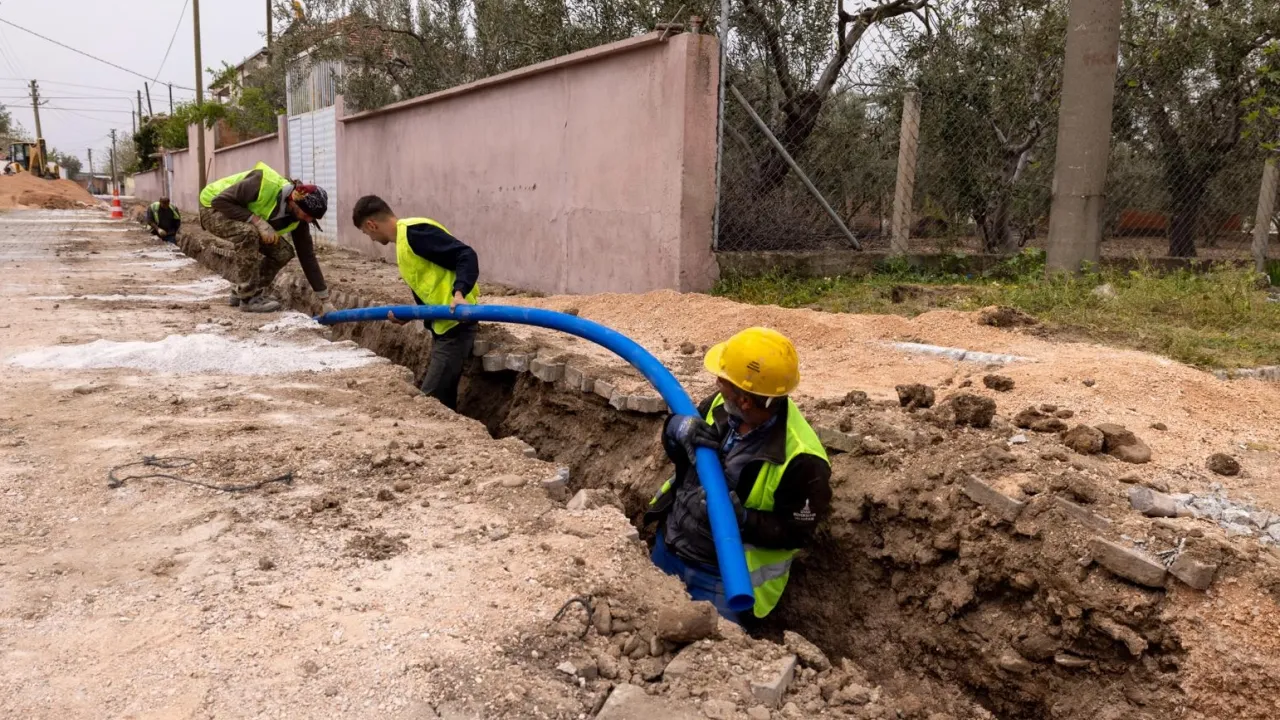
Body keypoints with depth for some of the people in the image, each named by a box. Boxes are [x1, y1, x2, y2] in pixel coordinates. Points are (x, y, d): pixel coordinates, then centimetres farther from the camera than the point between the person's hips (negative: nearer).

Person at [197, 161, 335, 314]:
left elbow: (307, 256, -9)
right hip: (213, 208, -7)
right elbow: (220, 201, -33)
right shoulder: (265, 184, -36)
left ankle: (240, 292, 7)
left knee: (283, 252, -8)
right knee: (249, 233, -36)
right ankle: (248, 298, -24)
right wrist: (258, 221, -39)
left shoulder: (297, 217, -14)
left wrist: (325, 300, -10)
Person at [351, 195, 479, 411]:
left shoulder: (413, 232, -14)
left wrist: (459, 293, -35)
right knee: (440, 399, 13)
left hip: (454, 325, -10)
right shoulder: (404, 238, 18)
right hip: (442, 325, 10)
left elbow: (466, 255, -22)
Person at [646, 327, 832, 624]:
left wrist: (743, 519, -35)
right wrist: (678, 428, -21)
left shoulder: (800, 459, -30)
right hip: (668, 547, 7)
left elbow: (795, 533, -19)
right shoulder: (723, 405, -12)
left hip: (721, 578, -6)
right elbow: (676, 452, 3)